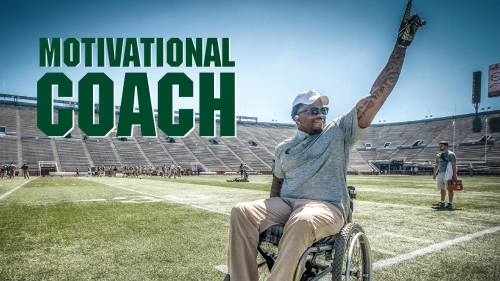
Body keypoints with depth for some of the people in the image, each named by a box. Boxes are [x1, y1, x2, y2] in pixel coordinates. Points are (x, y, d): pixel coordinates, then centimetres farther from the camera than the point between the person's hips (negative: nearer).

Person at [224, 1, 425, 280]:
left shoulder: (340, 131, 5)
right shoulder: (284, 148, 17)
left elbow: (378, 94, -2)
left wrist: (401, 44, -5)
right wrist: (270, 212, 16)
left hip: (326, 207, -3)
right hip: (285, 204, 4)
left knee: (302, 221, -39)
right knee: (242, 212, -22)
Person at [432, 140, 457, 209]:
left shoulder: (451, 154, -4)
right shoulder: (438, 155, 16)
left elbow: (454, 165, -10)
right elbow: (436, 165, 22)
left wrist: (454, 175, -17)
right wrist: (435, 174, 13)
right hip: (440, 173, 7)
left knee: (449, 189, -6)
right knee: (442, 189, 13)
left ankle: (450, 204, -2)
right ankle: (442, 203, 22)